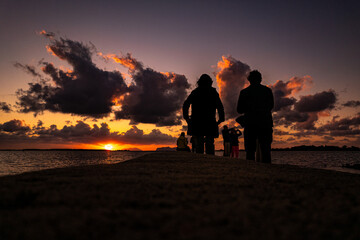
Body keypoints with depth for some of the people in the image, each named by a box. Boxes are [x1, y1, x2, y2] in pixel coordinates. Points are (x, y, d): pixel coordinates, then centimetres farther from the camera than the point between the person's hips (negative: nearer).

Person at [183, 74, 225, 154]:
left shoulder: (195, 92, 11)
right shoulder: (213, 92, 8)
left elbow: (185, 105, 4)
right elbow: (220, 106, 0)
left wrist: (186, 117, 8)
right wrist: (221, 118, 6)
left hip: (197, 121, 1)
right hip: (210, 121, -1)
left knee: (199, 142, 4)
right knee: (210, 143, 1)